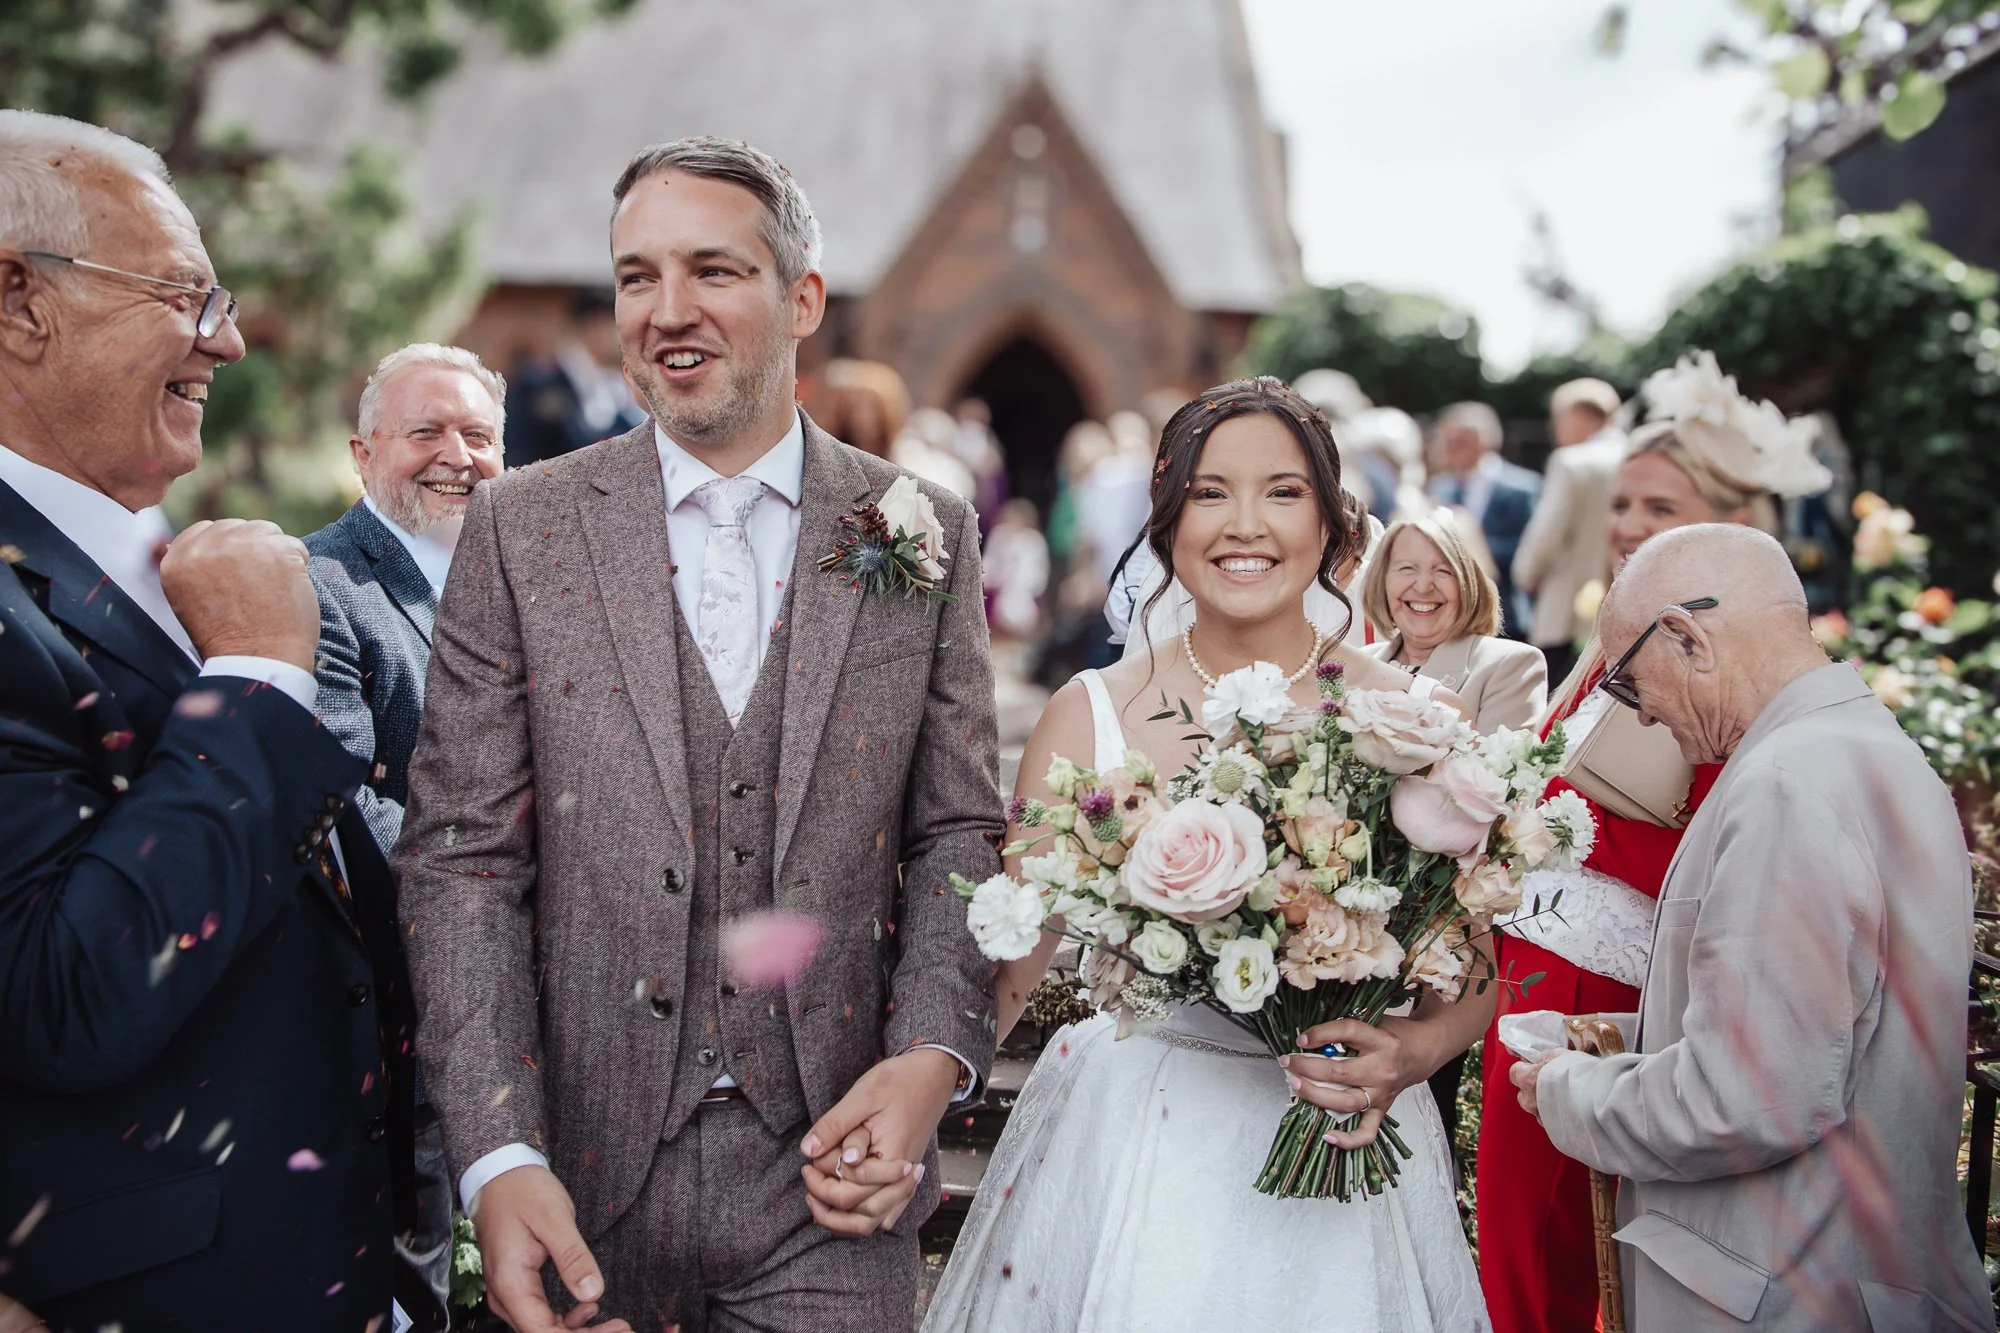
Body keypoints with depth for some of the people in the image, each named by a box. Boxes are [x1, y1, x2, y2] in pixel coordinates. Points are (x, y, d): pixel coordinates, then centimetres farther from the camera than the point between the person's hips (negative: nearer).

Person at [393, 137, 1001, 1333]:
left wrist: (932, 1058, -12)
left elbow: (959, 832, 4)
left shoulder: (925, 533, 1)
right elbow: (462, 854, -5)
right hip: (587, 1175, 0)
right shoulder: (520, 531, -1)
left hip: (835, 1166, 0)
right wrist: (499, 1159, -14)